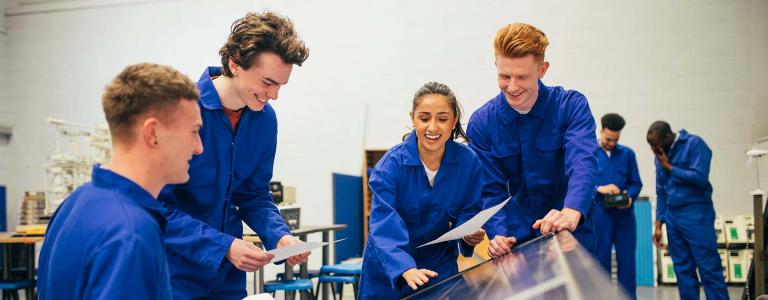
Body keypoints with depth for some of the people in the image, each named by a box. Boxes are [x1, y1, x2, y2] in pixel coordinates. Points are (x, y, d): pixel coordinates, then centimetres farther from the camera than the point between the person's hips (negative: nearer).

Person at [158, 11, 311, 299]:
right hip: (174, 271, -5)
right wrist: (223, 246, -27)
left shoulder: (265, 118, -3)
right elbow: (159, 207, -20)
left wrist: (280, 236, -11)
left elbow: (255, 195, 6)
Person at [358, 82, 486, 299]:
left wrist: (470, 234, -24)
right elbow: (385, 225, -29)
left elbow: (468, 214, -1)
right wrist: (406, 269, -43)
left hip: (441, 266, 2)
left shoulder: (469, 162, -11)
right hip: (389, 270, -1)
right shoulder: (392, 163, -20)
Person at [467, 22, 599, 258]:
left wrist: (571, 212, -46)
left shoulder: (572, 106, -12)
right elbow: (490, 191, -7)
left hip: (570, 236, -1)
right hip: (517, 239, 1)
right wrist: (498, 234, -25)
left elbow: (583, 163, -27)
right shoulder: (481, 122, -7)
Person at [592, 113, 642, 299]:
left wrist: (630, 196, -11)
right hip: (599, 214, -2)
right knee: (601, 260, 6)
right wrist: (599, 189, -21)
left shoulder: (627, 153, 8)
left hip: (624, 214, 2)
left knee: (627, 260, 5)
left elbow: (636, 183, 10)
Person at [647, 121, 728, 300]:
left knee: (709, 268, -5)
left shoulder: (695, 144, -7)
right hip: (672, 218, 6)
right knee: (683, 270, 8)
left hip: (696, 216, -6)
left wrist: (668, 167, -10)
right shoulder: (660, 155, 11)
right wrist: (658, 224, 10)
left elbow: (700, 178, -19)